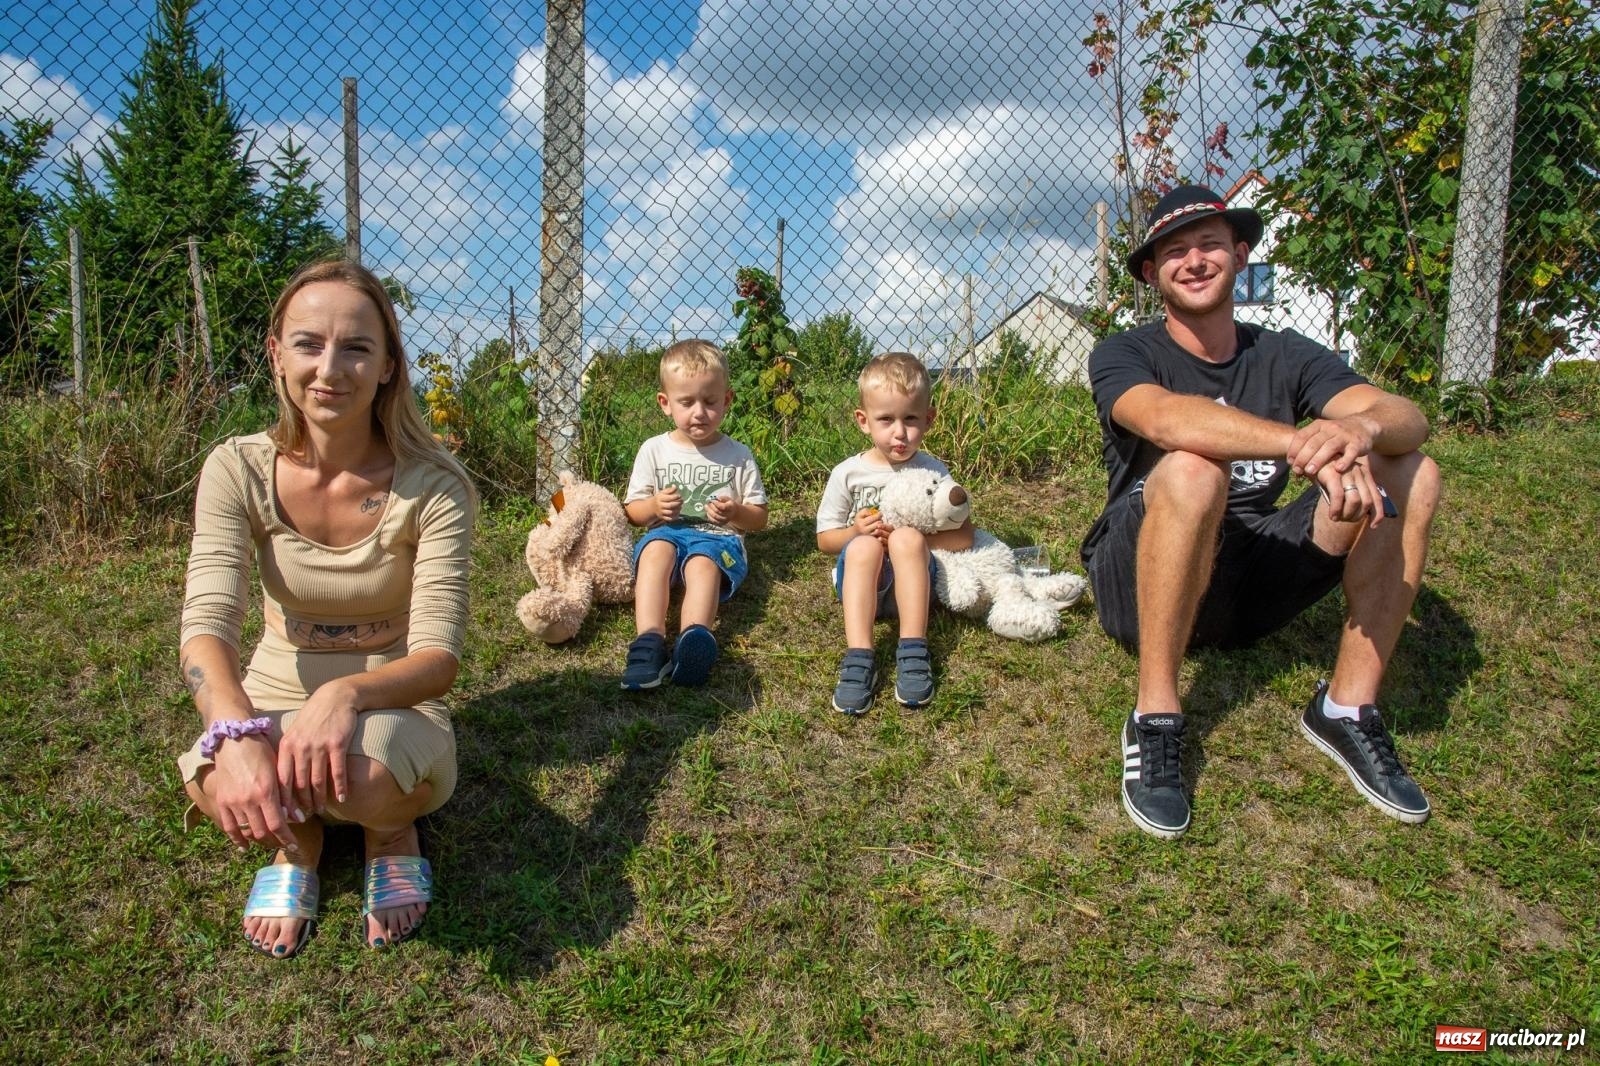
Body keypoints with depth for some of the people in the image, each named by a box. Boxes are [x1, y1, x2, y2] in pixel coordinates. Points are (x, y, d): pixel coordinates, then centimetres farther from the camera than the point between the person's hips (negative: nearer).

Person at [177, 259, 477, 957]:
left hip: (394, 708, -2)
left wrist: (346, 695, -44)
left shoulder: (434, 487, -17)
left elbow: (438, 656, -22)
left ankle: (393, 831, 2)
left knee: (363, 776, -38)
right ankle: (297, 841, 5)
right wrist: (237, 734, -43)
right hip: (276, 698, 2)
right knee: (218, 786, -34)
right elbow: (207, 625, -22)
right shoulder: (239, 470, -11)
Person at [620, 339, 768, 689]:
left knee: (702, 564, -36)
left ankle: (693, 640, -65)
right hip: (668, 532, 2)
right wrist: (654, 506, -11)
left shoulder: (738, 456, 8)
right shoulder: (654, 450, 11)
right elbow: (632, 511, 13)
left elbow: (759, 519, 10)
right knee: (656, 550, -34)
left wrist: (735, 512, -13)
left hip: (719, 538, -1)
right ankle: (649, 642, -52)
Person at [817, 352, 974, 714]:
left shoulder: (933, 472, 2)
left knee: (907, 538, -32)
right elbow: (825, 539, 8)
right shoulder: (848, 474, 2)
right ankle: (858, 658, -45)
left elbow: (964, 537, -2)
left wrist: (909, 537, -16)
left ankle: (913, 653, -38)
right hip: (860, 579, 0)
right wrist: (856, 531, -14)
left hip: (912, 579, 0)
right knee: (864, 546, -34)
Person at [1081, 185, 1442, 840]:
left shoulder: (1285, 358, 5)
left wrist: (1361, 427, -36)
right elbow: (1166, 418, -31)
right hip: (1143, 588, -4)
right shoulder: (1123, 357, -5)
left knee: (1410, 473, -13)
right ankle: (1154, 722, -25)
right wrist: (1308, 445, -42)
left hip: (1249, 588, 4)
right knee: (1192, 469, -35)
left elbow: (1409, 417, -12)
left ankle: (1347, 711, -10)